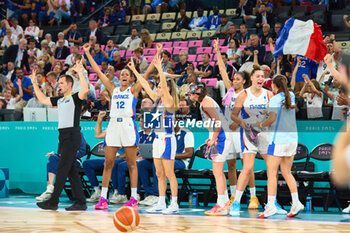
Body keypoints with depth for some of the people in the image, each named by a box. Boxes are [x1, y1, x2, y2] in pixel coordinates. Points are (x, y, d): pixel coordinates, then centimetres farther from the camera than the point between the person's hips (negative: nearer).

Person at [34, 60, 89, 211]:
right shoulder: (59, 100, 19)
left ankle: (53, 201, -10)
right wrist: (34, 84, 28)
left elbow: (85, 91, -25)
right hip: (63, 135, 8)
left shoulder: (75, 98, -4)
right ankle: (80, 202, 8)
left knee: (62, 168, -9)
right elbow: (43, 99, 30)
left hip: (72, 135, -8)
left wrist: (80, 73, -23)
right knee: (71, 170, 6)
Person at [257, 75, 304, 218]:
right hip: (292, 138, 7)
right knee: (286, 172, 13)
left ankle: (270, 205, -13)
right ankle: (296, 202, 4)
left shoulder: (275, 99, -10)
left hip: (278, 139, -7)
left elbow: (272, 119, -19)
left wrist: (261, 125, -2)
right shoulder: (291, 97, 10)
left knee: (271, 173, -6)